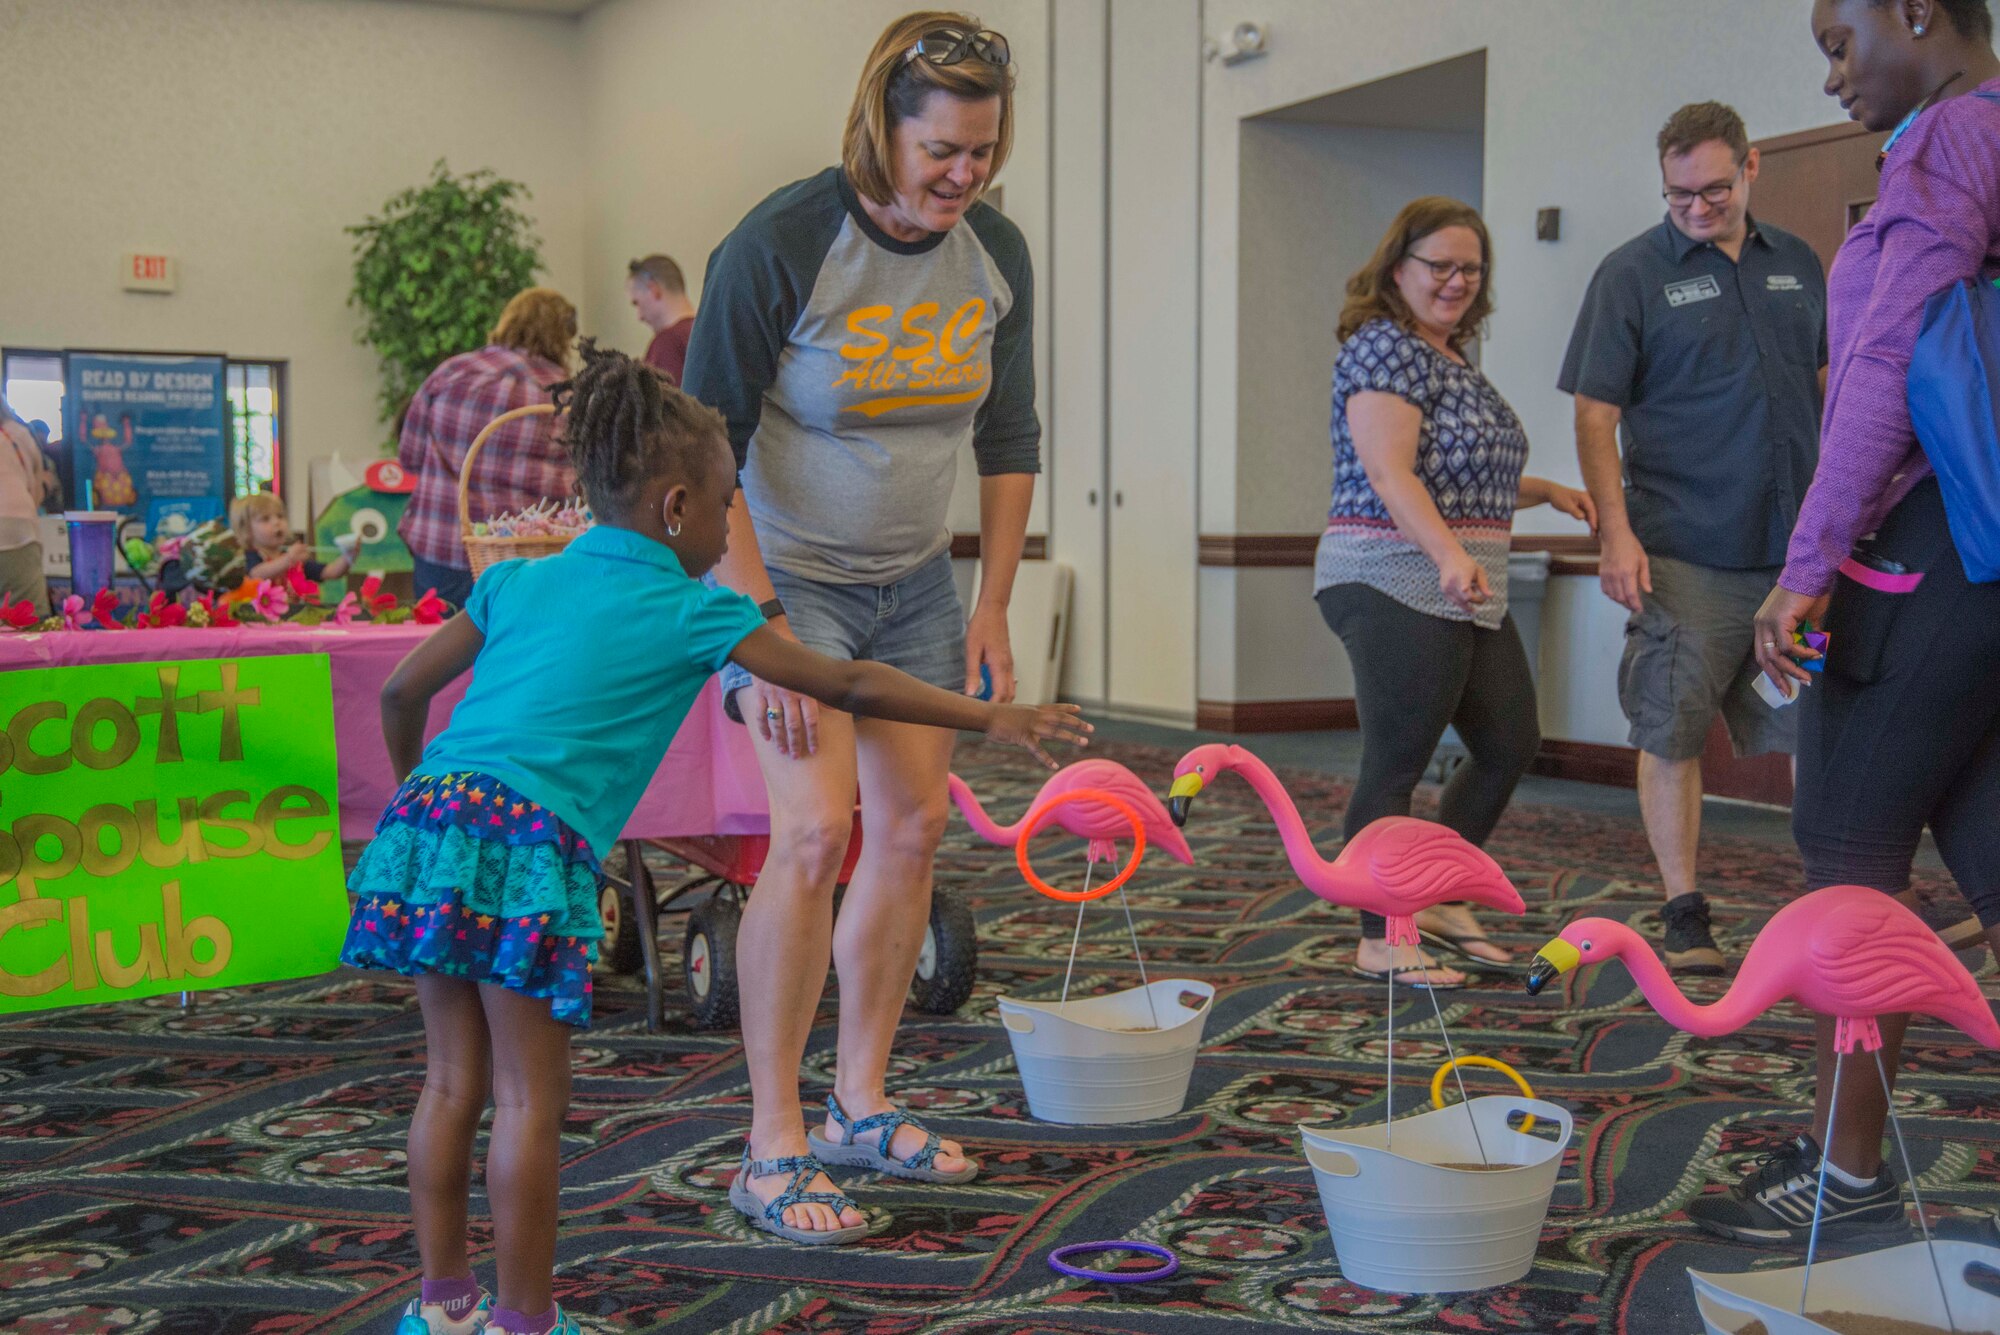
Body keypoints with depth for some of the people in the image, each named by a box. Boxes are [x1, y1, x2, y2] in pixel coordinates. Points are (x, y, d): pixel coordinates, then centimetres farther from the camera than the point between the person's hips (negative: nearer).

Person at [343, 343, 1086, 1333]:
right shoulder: (695, 611, 8)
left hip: (429, 813, 6)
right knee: (531, 1097, 4)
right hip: (532, 842, -6)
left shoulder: (517, 581, 22)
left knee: (453, 1081, 16)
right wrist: (990, 718, 17)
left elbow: (401, 694, 25)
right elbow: (848, 686, 10)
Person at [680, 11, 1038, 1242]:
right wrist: (760, 631, -23)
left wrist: (994, 607, 3)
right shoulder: (781, 248, -21)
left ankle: (862, 1103, 21)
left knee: (915, 825, 5)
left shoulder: (996, 254, -4)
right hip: (788, 579, -6)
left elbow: (1011, 439, 7)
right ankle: (773, 1142, -5)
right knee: (817, 830, -17)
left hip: (915, 585, 6)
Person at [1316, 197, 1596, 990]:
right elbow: (1389, 474, -23)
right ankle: (1379, 941, 4)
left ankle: (1440, 903, 26)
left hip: (1469, 590, 10)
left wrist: (1544, 492, 20)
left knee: (1510, 746, 13)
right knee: (1397, 764, -5)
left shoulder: (1452, 359, 19)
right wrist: (1451, 555, -36)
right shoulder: (1384, 348, -11)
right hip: (1397, 584, -10)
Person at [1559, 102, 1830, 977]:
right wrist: (1616, 534, -14)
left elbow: (1832, 384, 19)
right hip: (1684, 552, -4)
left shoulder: (1797, 264, 11)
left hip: (1800, 544, 4)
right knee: (1672, 734, 1)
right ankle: (1684, 915, 11)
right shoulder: (1632, 273, -2)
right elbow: (1595, 417, -5)